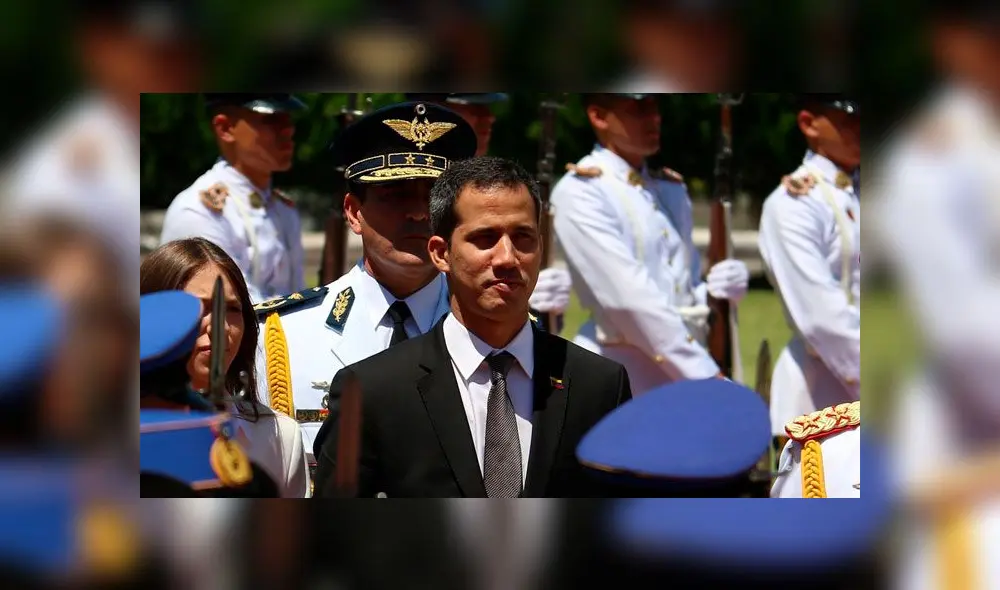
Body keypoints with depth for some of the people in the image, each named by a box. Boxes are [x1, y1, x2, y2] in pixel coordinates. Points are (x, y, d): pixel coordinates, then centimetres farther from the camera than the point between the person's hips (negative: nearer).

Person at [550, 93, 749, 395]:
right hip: (617, 381, -7)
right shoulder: (579, 191, -7)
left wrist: (716, 292, 0)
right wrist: (707, 376, -21)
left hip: (683, 375, 7)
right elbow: (631, 298, -17)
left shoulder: (671, 188, 17)